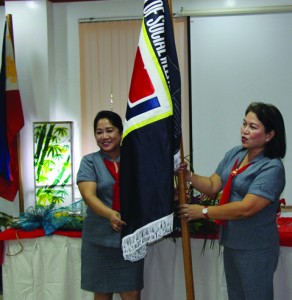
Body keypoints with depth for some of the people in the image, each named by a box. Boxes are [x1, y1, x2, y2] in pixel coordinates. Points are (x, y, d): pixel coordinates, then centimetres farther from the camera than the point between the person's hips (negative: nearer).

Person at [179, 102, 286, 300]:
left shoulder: (272, 168, -20)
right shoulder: (234, 154, 4)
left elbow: (246, 208, -26)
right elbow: (213, 186, 5)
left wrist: (203, 212, -20)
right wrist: (189, 176, -14)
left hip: (255, 249, -7)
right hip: (231, 243, 7)